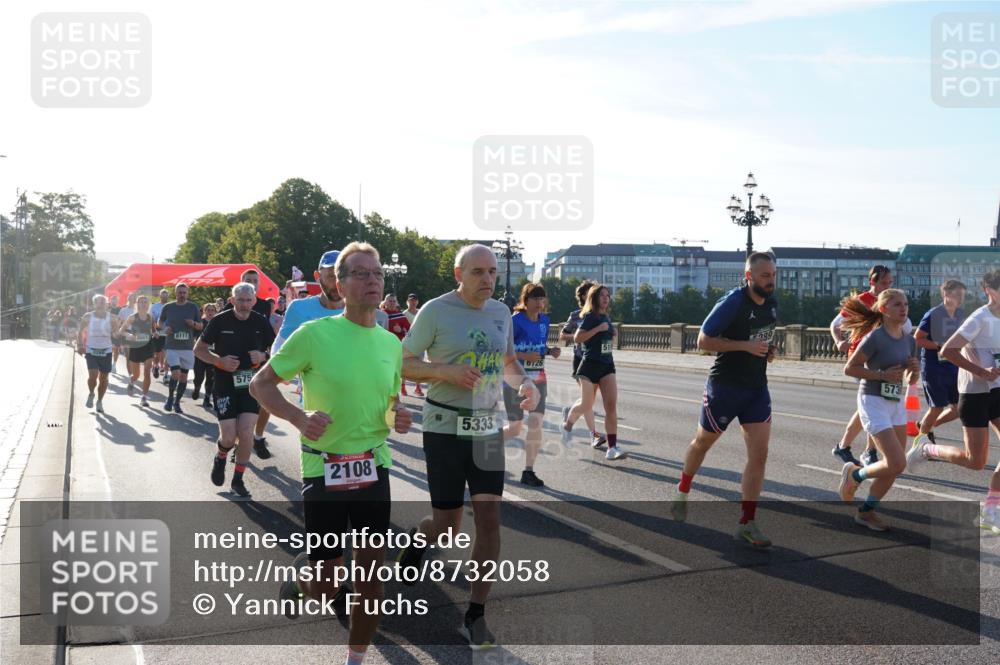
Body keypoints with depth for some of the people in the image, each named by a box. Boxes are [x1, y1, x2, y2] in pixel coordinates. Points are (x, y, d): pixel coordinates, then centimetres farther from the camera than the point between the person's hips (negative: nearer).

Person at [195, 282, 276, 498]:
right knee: (229, 437, -5)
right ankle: (220, 458, 32)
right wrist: (219, 360, -17)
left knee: (246, 433, -8)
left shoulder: (261, 322, -1)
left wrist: (263, 356, -13)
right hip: (225, 385, -1)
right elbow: (199, 349, 1)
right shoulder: (220, 321, -7)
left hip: (251, 385, 2)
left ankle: (238, 480, 12)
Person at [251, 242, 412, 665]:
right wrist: (300, 417, -21)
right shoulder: (314, 334, -11)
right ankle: (301, 577, 38)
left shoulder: (392, 343, 5)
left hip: (373, 470, 4)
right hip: (323, 470, -4)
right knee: (325, 589, 2)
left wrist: (397, 419, -4)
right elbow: (260, 384, -5)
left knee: (371, 576, 5)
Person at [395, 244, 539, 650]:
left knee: (489, 520, -3)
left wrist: (526, 383, -3)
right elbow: (403, 364, -5)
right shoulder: (435, 311, -9)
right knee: (448, 526, 1)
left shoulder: (501, 312, 6)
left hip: (488, 428, 4)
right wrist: (447, 372, -22)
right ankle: (419, 538, 40)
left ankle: (475, 616, 10)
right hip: (445, 428, -4)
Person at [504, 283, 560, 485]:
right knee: (514, 428, 4)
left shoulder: (544, 320, 6)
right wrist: (525, 356, -25)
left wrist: (550, 351, -2)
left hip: (537, 379, 5)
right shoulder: (516, 320, -13)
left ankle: (528, 472, 2)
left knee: (536, 422, -9)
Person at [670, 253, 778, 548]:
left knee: (759, 454, -6)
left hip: (757, 387, 5)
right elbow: (703, 340, -17)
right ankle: (682, 493, 41)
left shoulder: (772, 302, 4)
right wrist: (746, 346, -23)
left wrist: (768, 350, 2)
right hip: (725, 386, -5)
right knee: (703, 442, 15)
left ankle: (747, 523, 1)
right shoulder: (732, 302, -18)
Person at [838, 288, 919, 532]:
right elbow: (849, 368, -13)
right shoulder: (875, 337, -14)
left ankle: (866, 511, 21)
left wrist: (915, 370, -6)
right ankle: (854, 474, 14)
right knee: (896, 463, -14)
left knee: (895, 466, 6)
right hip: (873, 401, -8)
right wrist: (882, 375, -19)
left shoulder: (909, 341, 7)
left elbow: (911, 380, 16)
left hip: (896, 403, 8)